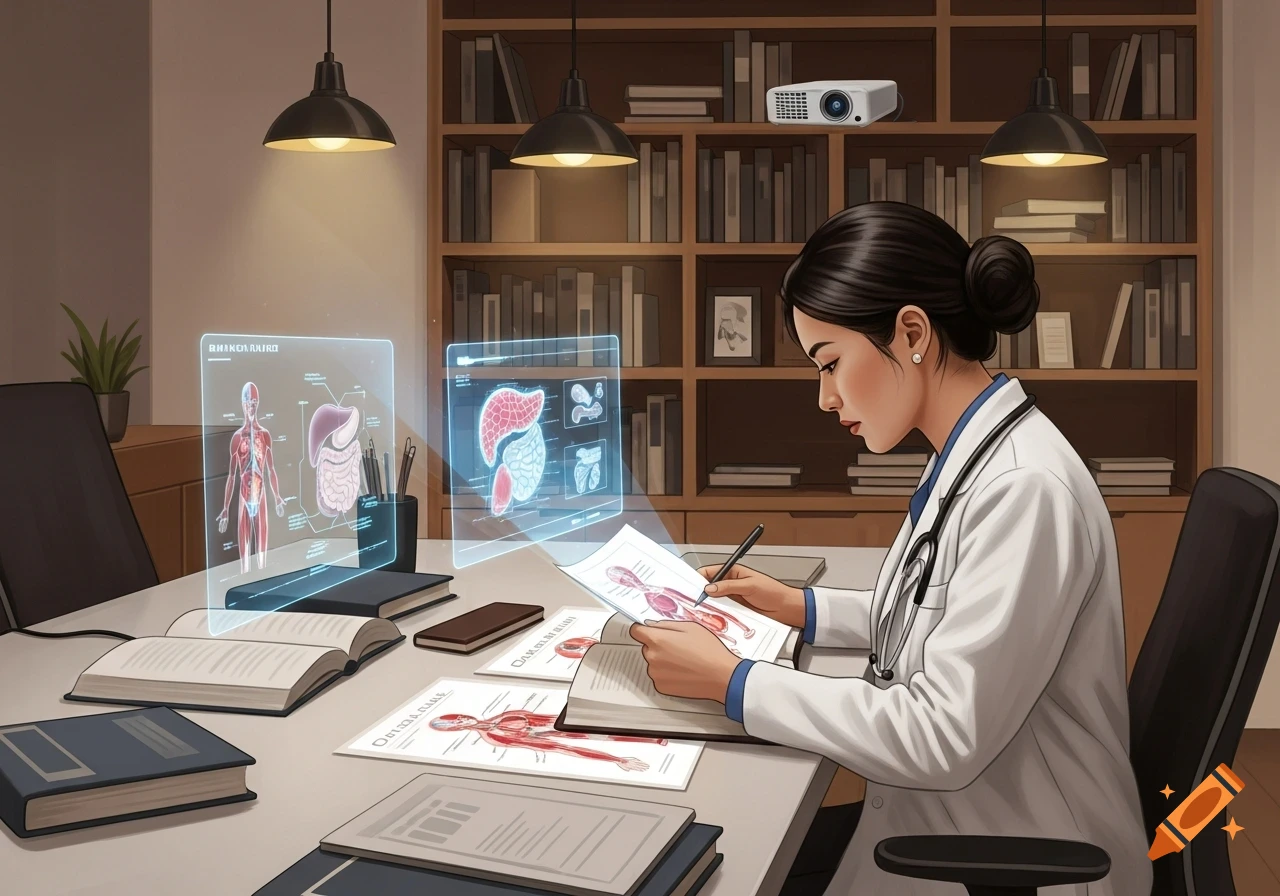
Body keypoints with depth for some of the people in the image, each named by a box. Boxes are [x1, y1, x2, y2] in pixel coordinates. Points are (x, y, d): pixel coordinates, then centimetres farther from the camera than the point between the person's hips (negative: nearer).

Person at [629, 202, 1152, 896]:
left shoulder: (1024, 488, -25)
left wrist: (731, 681, -21)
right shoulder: (966, 460, 4)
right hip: (941, 816, 8)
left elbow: (945, 736, -26)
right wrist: (802, 608, 8)